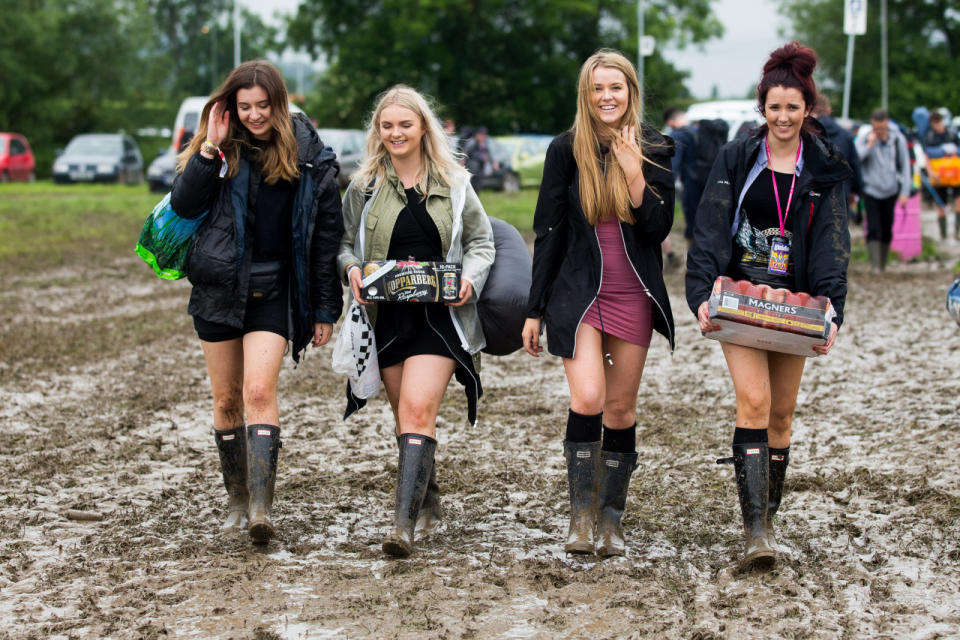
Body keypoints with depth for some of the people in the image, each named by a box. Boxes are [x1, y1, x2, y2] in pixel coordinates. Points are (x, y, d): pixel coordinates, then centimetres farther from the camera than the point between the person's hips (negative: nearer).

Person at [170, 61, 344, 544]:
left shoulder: (310, 158, -2)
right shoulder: (221, 150, 4)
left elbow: (326, 236, 1)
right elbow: (183, 205, -6)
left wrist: (325, 310, 0)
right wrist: (209, 149, -14)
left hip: (273, 291, -3)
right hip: (218, 287, 3)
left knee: (259, 392, -17)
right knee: (227, 399, 8)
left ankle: (261, 508, -21)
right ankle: (237, 500, 22)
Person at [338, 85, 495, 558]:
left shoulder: (454, 183, 5)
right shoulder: (364, 186, 6)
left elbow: (481, 243, 12)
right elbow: (344, 242, 12)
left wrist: (470, 278, -8)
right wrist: (352, 269, -10)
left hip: (439, 314, -2)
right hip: (386, 315, 2)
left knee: (418, 409, -17)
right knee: (405, 413, 10)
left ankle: (404, 523, -23)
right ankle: (427, 502, 32)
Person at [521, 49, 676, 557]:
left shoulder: (655, 150, 3)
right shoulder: (566, 150, 0)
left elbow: (659, 227, -4)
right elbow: (548, 232, 2)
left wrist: (633, 171, -15)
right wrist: (535, 310, 1)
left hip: (634, 294, 2)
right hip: (577, 290, -1)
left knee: (621, 410, 6)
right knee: (587, 401, -18)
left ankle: (611, 520, 17)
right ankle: (580, 514, -6)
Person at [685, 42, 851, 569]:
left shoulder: (824, 170, 6)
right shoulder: (736, 159, 2)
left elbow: (832, 248, 1)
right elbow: (710, 232, -3)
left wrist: (830, 312, -12)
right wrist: (702, 295, -16)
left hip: (794, 303, 2)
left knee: (782, 412, 7)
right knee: (754, 400, -17)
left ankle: (768, 516, 22)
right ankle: (755, 528, -20)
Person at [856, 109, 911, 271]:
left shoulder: (898, 139, -1)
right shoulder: (863, 138, -7)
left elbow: (905, 165, 5)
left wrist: (905, 191, 1)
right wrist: (869, 145, -24)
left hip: (890, 191, 3)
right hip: (870, 190, -3)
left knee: (887, 231, 9)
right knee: (873, 230, -13)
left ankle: (883, 265, 21)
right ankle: (875, 266, -17)